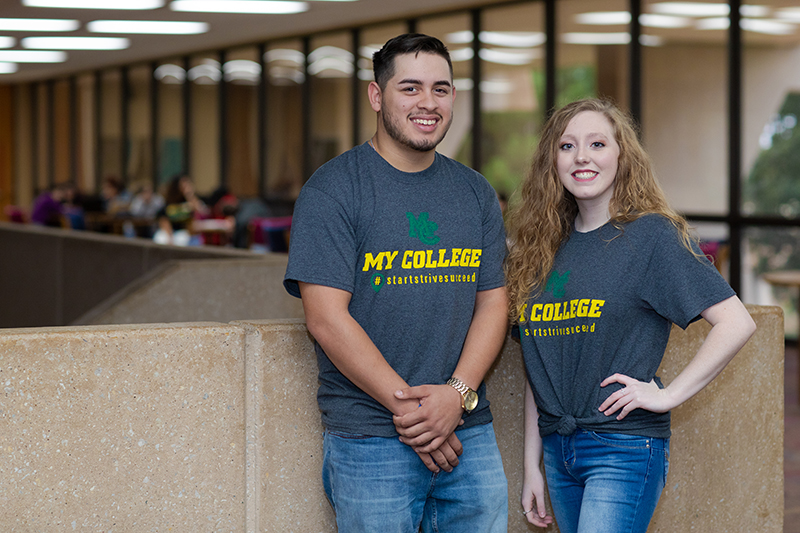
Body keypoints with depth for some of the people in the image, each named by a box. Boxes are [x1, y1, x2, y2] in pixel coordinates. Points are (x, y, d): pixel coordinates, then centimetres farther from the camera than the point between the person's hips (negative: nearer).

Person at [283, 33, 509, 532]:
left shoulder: (475, 192, 11)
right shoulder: (333, 190, -5)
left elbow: (493, 304, 8)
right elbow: (327, 319, -12)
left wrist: (457, 394, -9)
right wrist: (407, 404, -15)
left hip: (471, 434, 5)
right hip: (370, 441, -4)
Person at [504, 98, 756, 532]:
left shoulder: (651, 235, -7)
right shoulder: (544, 245, 10)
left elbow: (736, 323, -12)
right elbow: (538, 369, 13)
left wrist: (668, 395, -14)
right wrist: (531, 464, 11)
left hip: (624, 450, -6)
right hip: (557, 448, 6)